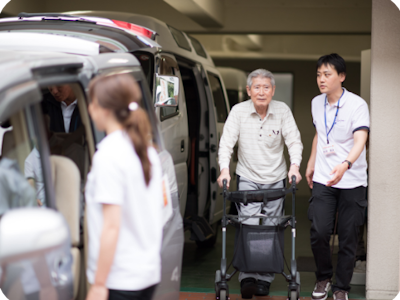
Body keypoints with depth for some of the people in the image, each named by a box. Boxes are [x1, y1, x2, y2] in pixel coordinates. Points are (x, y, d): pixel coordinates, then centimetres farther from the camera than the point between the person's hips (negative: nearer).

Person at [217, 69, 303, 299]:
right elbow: (227, 142, -8)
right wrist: (225, 169, -22)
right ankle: (247, 277, -7)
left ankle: (265, 278, 13)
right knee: (249, 226, -12)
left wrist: (295, 165, -21)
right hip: (248, 178, -1)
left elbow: (294, 140, -5)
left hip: (275, 179, 1)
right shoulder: (239, 111, -6)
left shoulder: (283, 110, -4)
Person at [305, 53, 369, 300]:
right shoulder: (317, 103, 6)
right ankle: (323, 278, 18)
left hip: (352, 181, -3)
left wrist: (345, 165, -42)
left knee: (348, 239, 2)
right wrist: (311, 164, 27)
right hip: (323, 179, 4)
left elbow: (360, 140, -25)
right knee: (319, 233, -6)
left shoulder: (357, 104, -12)